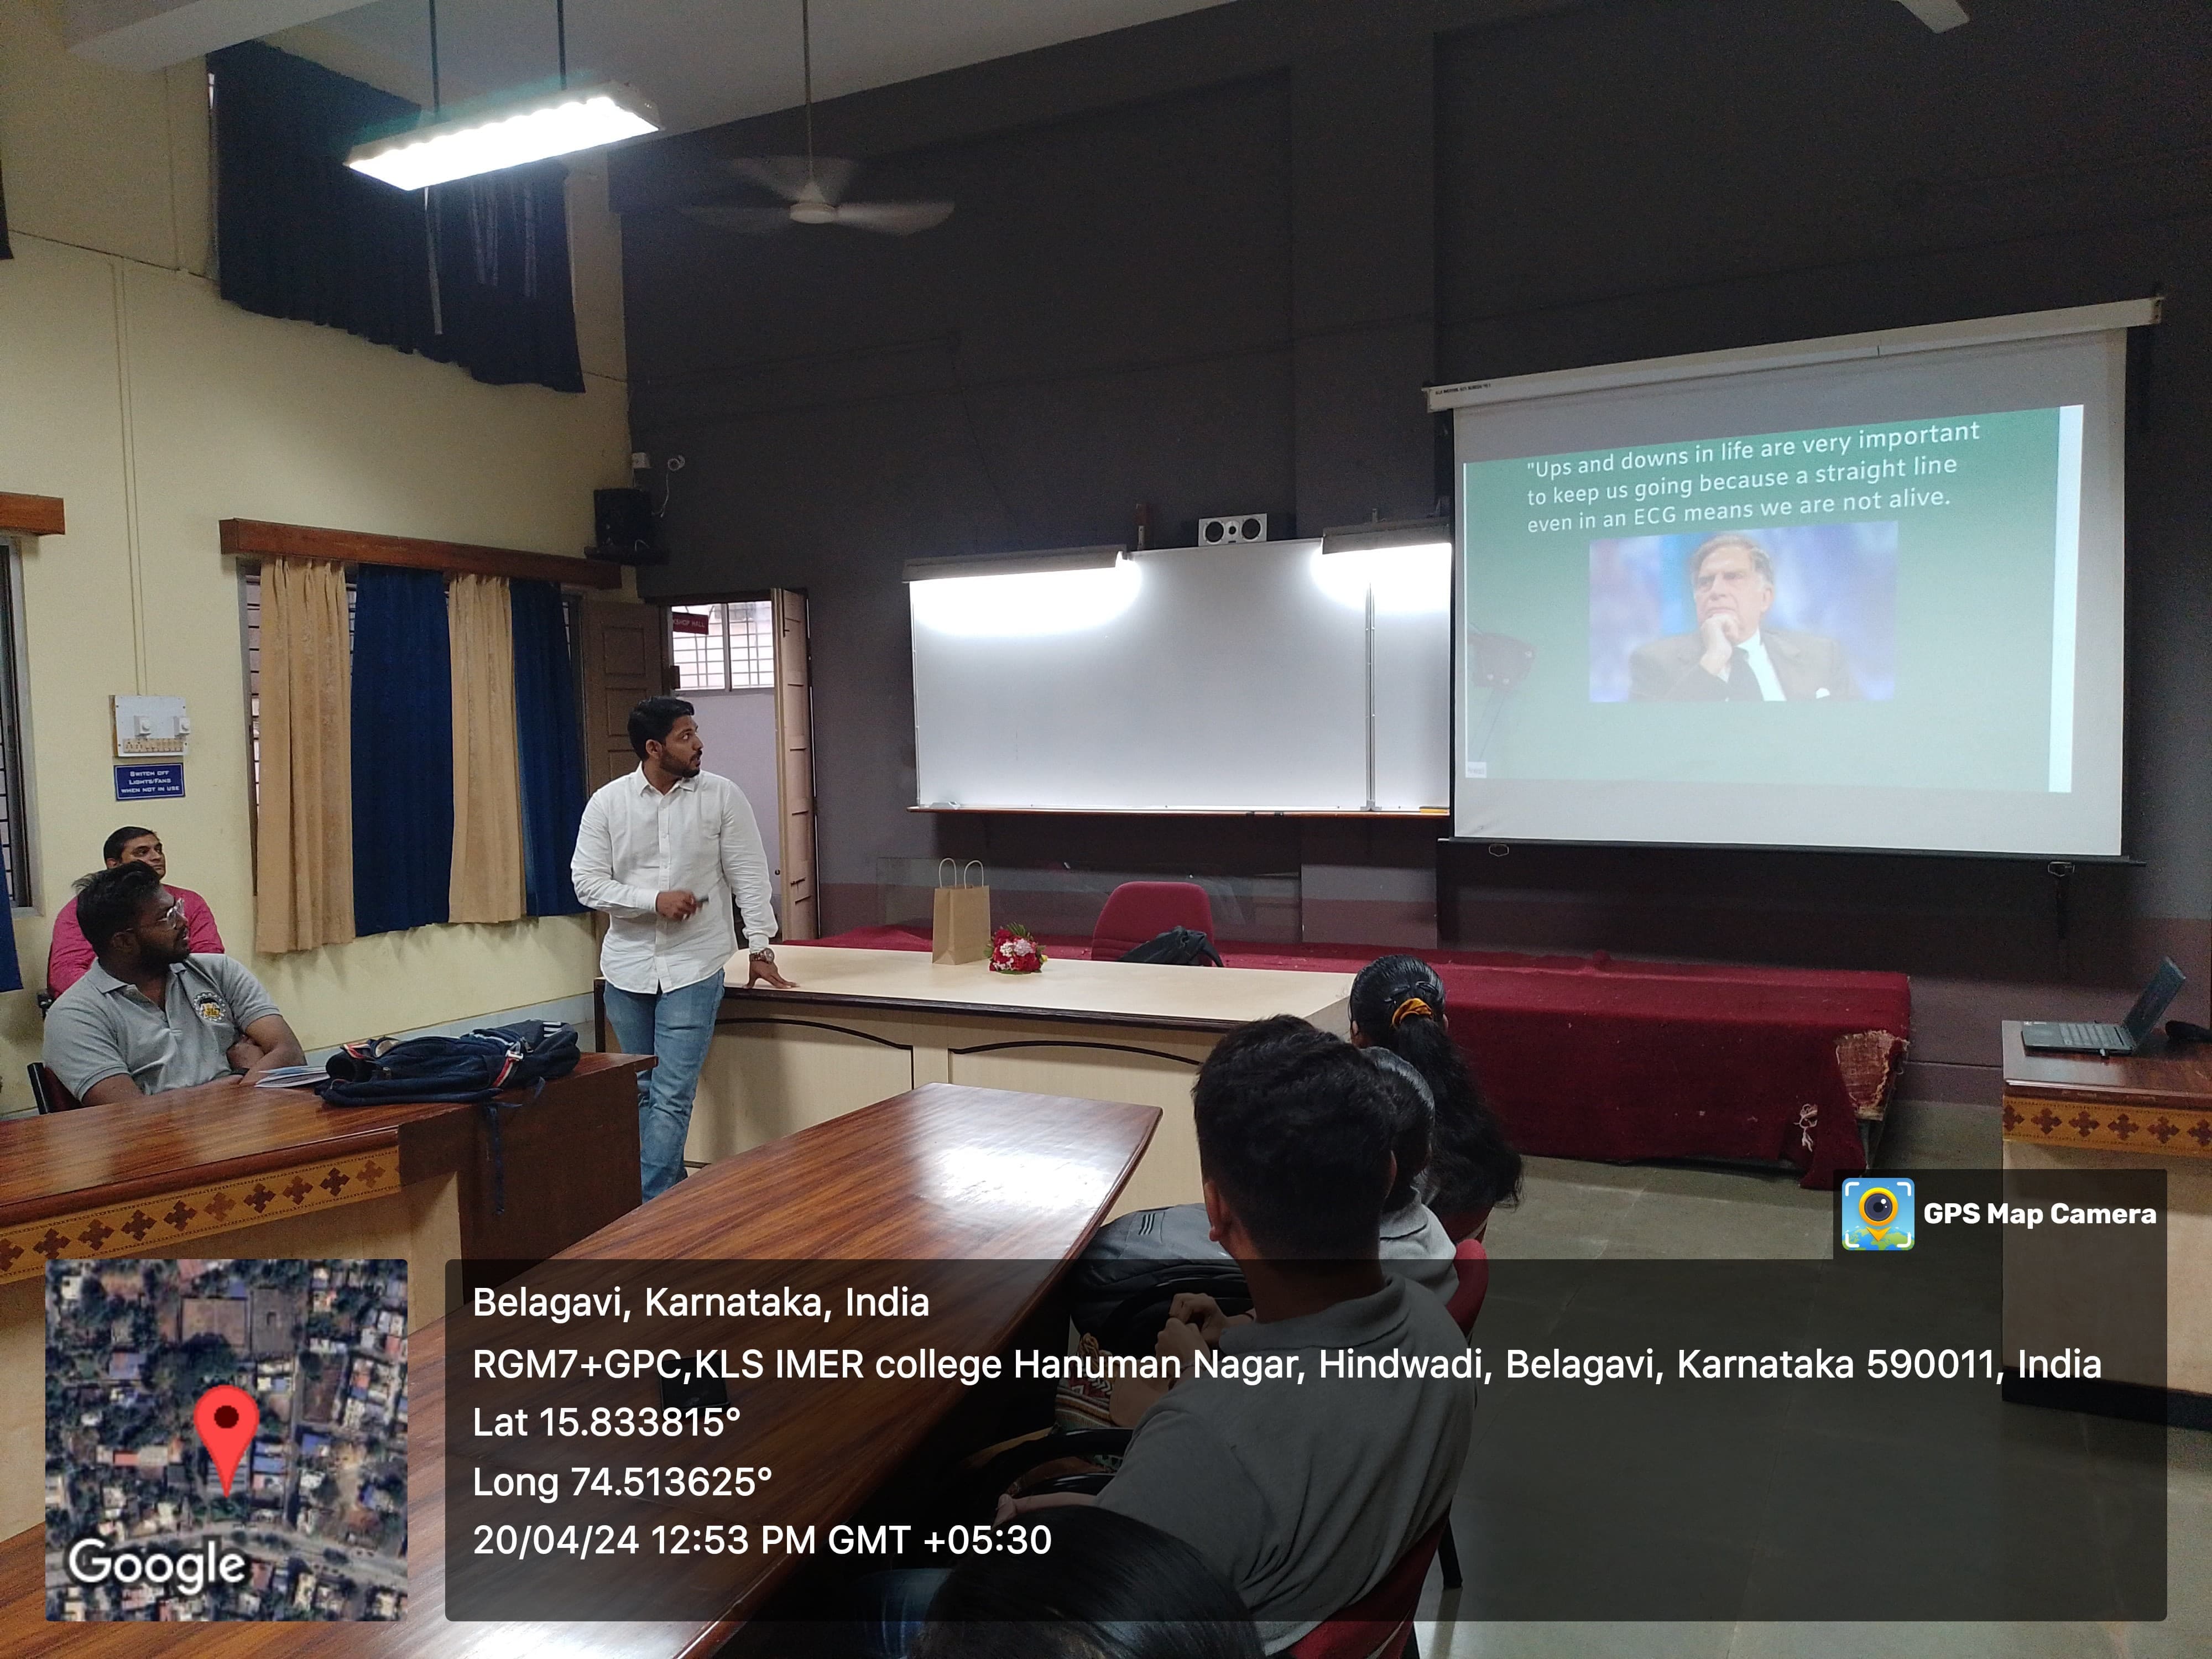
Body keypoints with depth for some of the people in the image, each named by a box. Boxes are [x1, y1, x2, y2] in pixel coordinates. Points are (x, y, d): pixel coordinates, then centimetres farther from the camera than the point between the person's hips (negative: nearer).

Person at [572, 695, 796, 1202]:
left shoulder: (722, 796, -4)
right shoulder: (607, 803, -2)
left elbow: (749, 876, -1)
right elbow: (587, 881, -3)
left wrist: (760, 950, -2)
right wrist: (654, 900, -16)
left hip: (694, 966, -3)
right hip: (628, 966, 3)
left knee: (672, 1097, -8)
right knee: (644, 1091, 14)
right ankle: (673, 1192, 30)